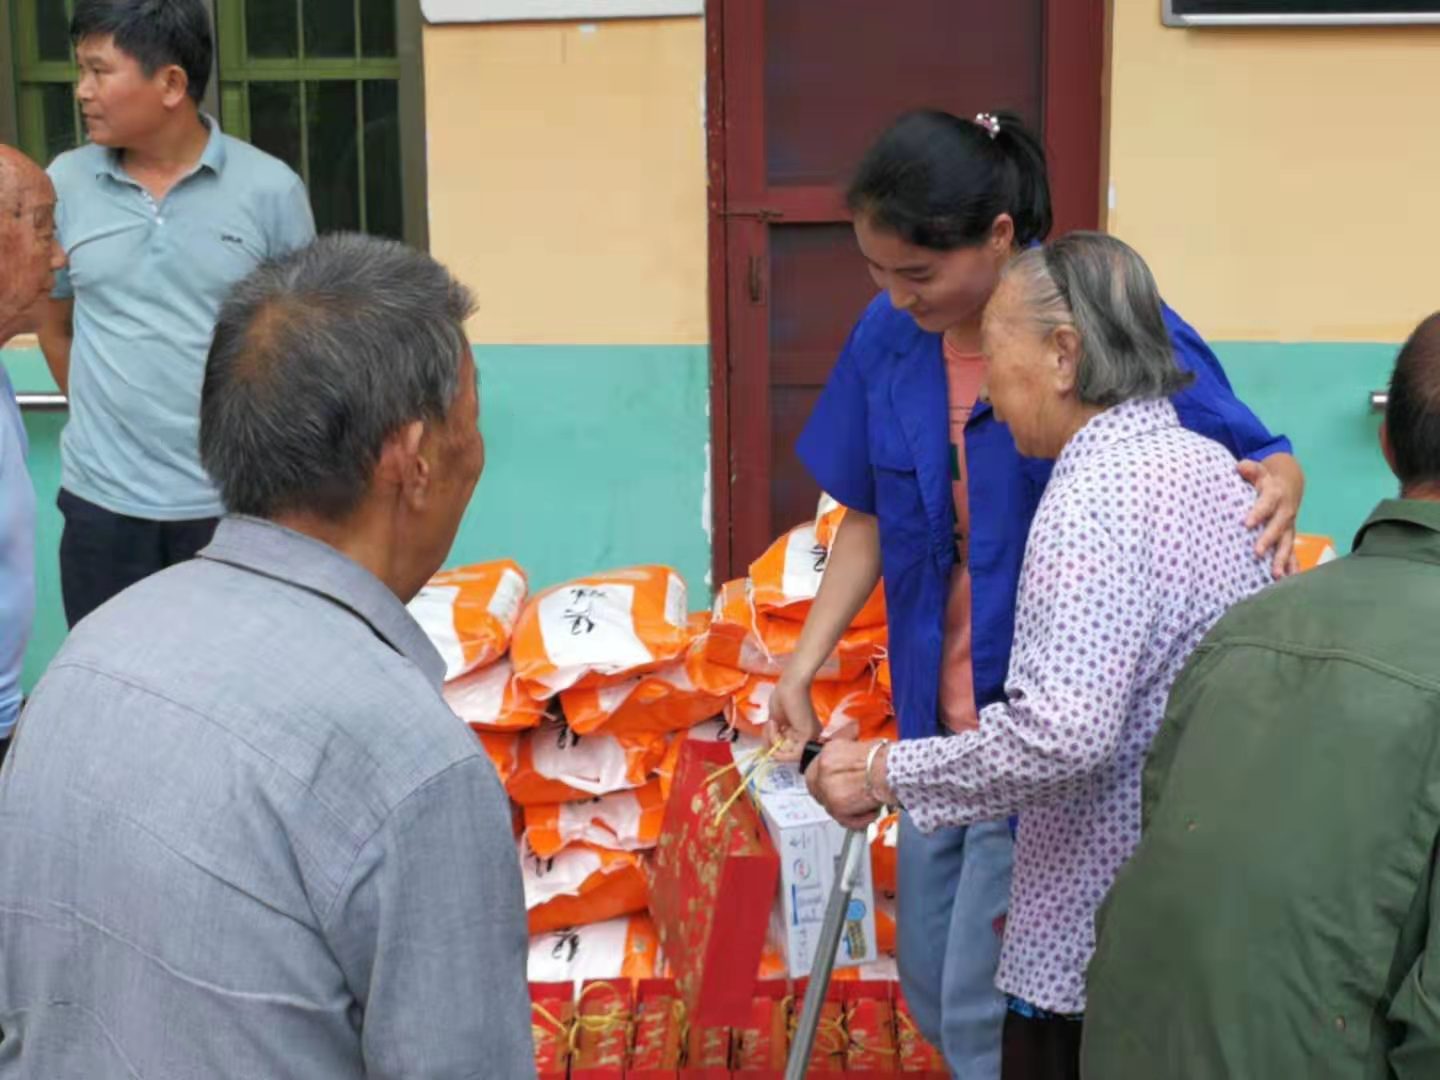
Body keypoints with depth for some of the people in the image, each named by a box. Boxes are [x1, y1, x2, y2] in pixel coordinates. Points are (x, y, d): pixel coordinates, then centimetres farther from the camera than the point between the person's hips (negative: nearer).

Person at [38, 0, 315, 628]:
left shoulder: (270, 189, -6)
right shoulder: (64, 185, 1)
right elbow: (55, 326, 13)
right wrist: (112, 421, 11)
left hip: (237, 503, -2)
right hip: (102, 500, 2)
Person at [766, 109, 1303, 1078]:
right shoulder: (888, 337, -5)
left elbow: (1260, 458, -9)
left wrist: (1282, 487, -33)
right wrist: (803, 667, 2)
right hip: (938, 715, 6)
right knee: (931, 982, 20)